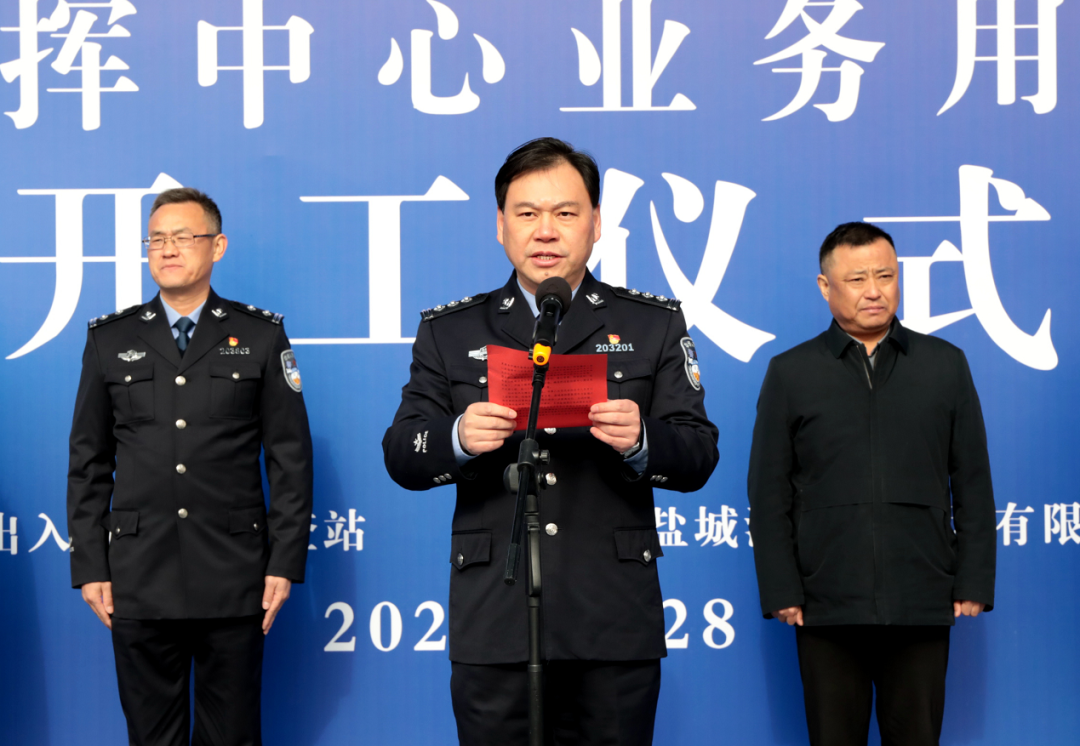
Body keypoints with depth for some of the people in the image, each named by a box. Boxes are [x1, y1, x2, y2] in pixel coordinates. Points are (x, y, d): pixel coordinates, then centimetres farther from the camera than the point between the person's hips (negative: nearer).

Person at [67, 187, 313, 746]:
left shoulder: (261, 337, 6)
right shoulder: (110, 340, 9)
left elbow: (290, 458, 4)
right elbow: (88, 463, 9)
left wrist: (285, 563, -3)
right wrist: (89, 568, 2)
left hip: (234, 578, -1)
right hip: (139, 579, 1)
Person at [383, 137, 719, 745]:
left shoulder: (655, 325, 11)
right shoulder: (449, 332, 12)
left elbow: (699, 458, 4)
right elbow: (401, 456, 6)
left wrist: (640, 441, -17)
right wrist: (459, 438, -16)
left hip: (614, 625, 0)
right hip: (492, 624, 0)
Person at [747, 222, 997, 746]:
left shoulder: (946, 365, 9)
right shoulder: (790, 374, 6)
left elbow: (973, 485, 8)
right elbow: (769, 495, 4)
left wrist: (974, 584, 2)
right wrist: (781, 593, -3)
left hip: (923, 606, 1)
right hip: (827, 608, 0)